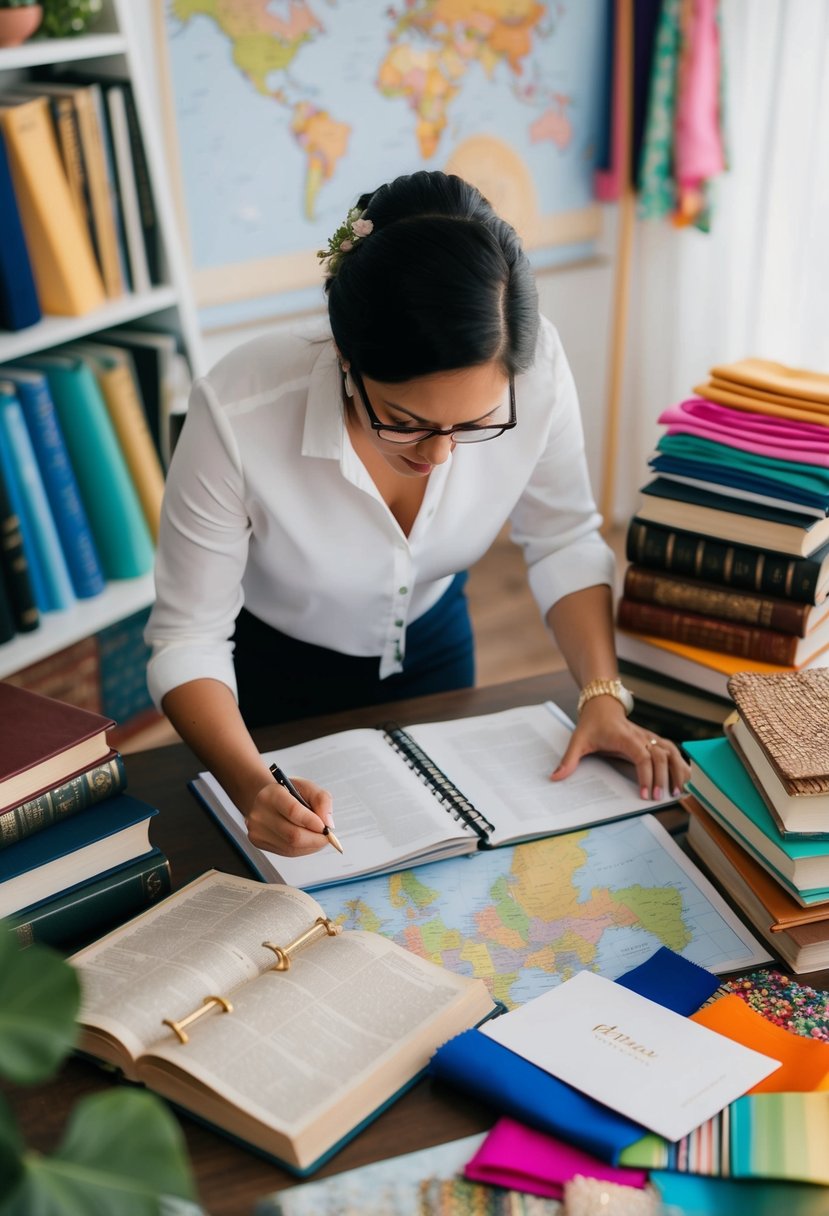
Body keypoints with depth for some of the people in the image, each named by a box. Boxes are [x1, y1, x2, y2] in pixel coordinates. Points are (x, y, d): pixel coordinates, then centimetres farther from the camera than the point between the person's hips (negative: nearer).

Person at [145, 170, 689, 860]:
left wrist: (603, 694, -25)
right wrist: (253, 788, -43)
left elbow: (563, 542, -13)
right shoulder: (239, 414, -38)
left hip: (433, 642, 3)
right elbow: (188, 638, -28)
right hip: (277, 669, -2)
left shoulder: (535, 367, -31)